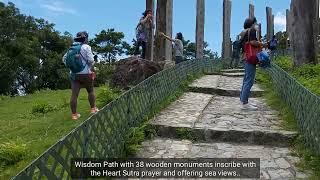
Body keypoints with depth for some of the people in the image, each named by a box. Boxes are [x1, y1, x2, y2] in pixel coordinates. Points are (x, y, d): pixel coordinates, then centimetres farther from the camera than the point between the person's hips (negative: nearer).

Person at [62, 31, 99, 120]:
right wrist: (90, 66, 6)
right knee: (91, 91, 16)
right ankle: (93, 109, 22)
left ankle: (74, 114, 3)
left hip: (74, 74, 4)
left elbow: (64, 59, 15)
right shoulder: (86, 47, -8)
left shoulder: (71, 48, 10)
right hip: (85, 74, -4)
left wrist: (71, 67, 17)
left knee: (74, 94, 0)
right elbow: (91, 60, -14)